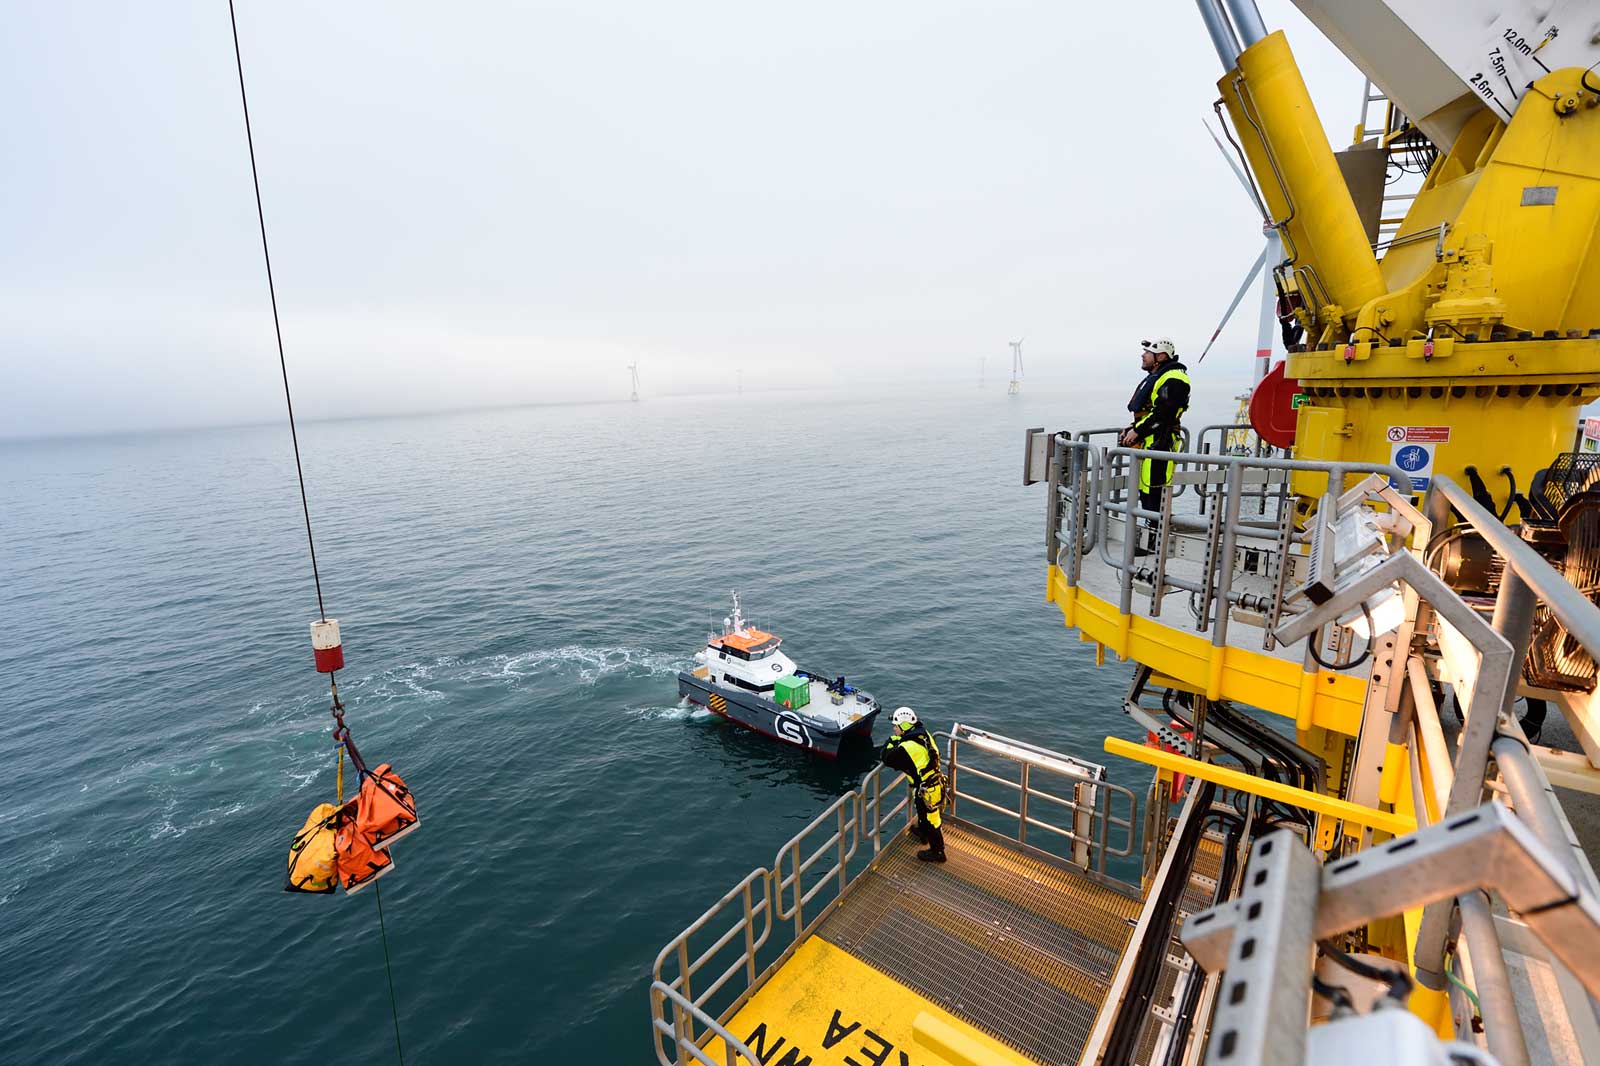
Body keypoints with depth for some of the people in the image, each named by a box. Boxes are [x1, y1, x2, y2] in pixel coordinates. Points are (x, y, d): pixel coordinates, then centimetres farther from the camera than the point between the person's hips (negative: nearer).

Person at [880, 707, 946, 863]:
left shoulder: (908, 747, -32)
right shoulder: (923, 734, -5)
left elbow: (887, 758, -18)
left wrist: (891, 741, -5)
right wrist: (896, 741, -1)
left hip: (927, 790, -9)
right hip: (934, 782, 9)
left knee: (930, 819, 12)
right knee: (922, 811, 32)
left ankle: (937, 851, 31)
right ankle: (922, 833, 57)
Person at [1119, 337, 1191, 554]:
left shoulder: (1172, 380, -11)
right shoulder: (1155, 378, 23)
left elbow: (1161, 414, -21)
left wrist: (1137, 432, -16)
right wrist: (1131, 430, 13)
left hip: (1158, 444, -11)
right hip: (1147, 443, 11)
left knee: (1154, 493, -10)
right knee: (1145, 491, 14)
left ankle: (1153, 544, -6)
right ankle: (1147, 539, 23)